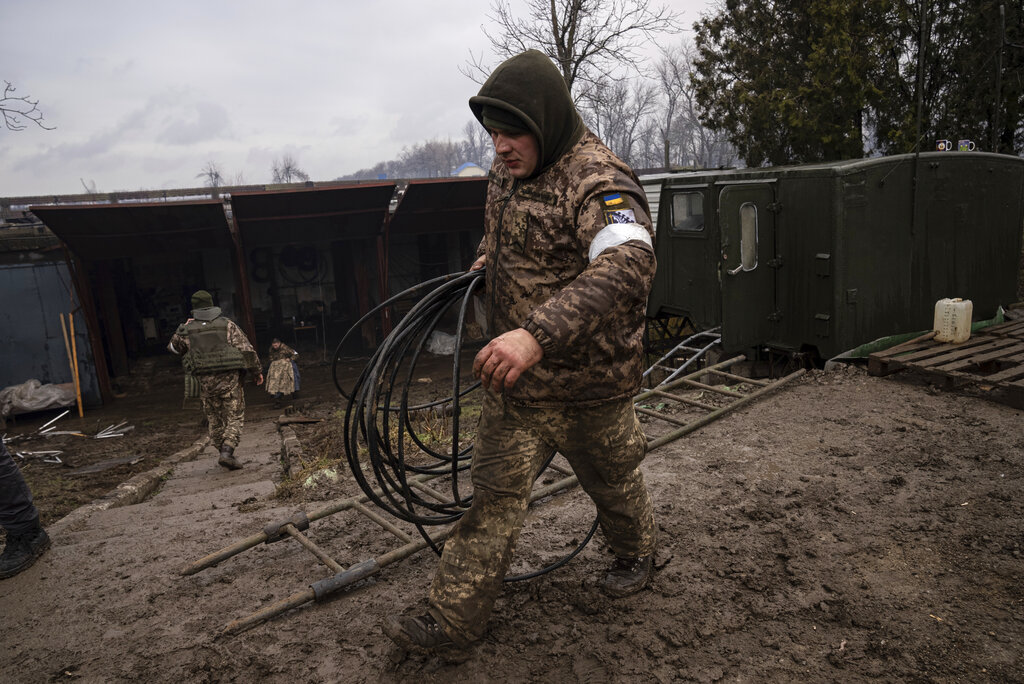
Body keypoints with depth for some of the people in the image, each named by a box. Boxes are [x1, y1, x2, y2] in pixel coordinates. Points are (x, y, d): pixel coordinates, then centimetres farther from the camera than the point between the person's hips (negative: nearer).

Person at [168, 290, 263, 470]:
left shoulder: (188, 330, 6)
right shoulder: (227, 324, -1)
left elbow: (174, 347, 24)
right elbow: (246, 349, -4)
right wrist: (257, 371, 4)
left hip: (205, 381, 3)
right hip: (229, 379, -2)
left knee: (215, 421, 15)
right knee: (235, 418, 2)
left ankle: (225, 454, 19)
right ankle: (227, 453, -15)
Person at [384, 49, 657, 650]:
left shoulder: (598, 180, -24)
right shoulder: (508, 170, 3)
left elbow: (628, 262, -44)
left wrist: (539, 334, -54)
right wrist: (487, 261, 6)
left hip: (586, 384, -6)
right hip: (513, 374, 7)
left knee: (612, 482, 19)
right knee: (495, 492, 10)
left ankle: (636, 554, 49)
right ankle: (456, 617, 21)